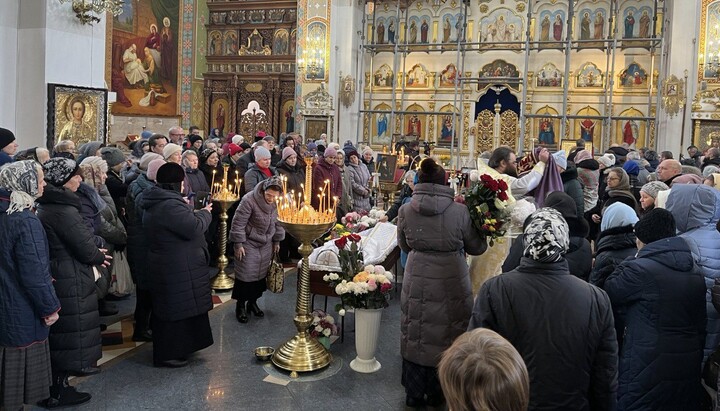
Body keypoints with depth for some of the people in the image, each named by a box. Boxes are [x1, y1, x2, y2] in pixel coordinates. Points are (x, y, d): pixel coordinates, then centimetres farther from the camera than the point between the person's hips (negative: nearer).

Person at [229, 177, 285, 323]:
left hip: (266, 245, 5)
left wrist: (277, 241, 12)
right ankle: (241, 305, 16)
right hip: (249, 244, -5)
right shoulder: (249, 200, -25)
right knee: (246, 274, -1)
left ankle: (253, 302, 29)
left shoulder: (278, 202, -9)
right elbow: (238, 222, -18)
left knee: (261, 274, 12)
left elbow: (278, 222, 7)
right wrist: (239, 244, -15)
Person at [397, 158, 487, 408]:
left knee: (416, 334, 15)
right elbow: (477, 247, 0)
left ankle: (414, 393, 30)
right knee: (446, 336, 15)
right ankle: (438, 394, 31)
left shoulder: (405, 211, -6)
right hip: (451, 282, -1)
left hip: (417, 281, 1)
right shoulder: (459, 211, -12)